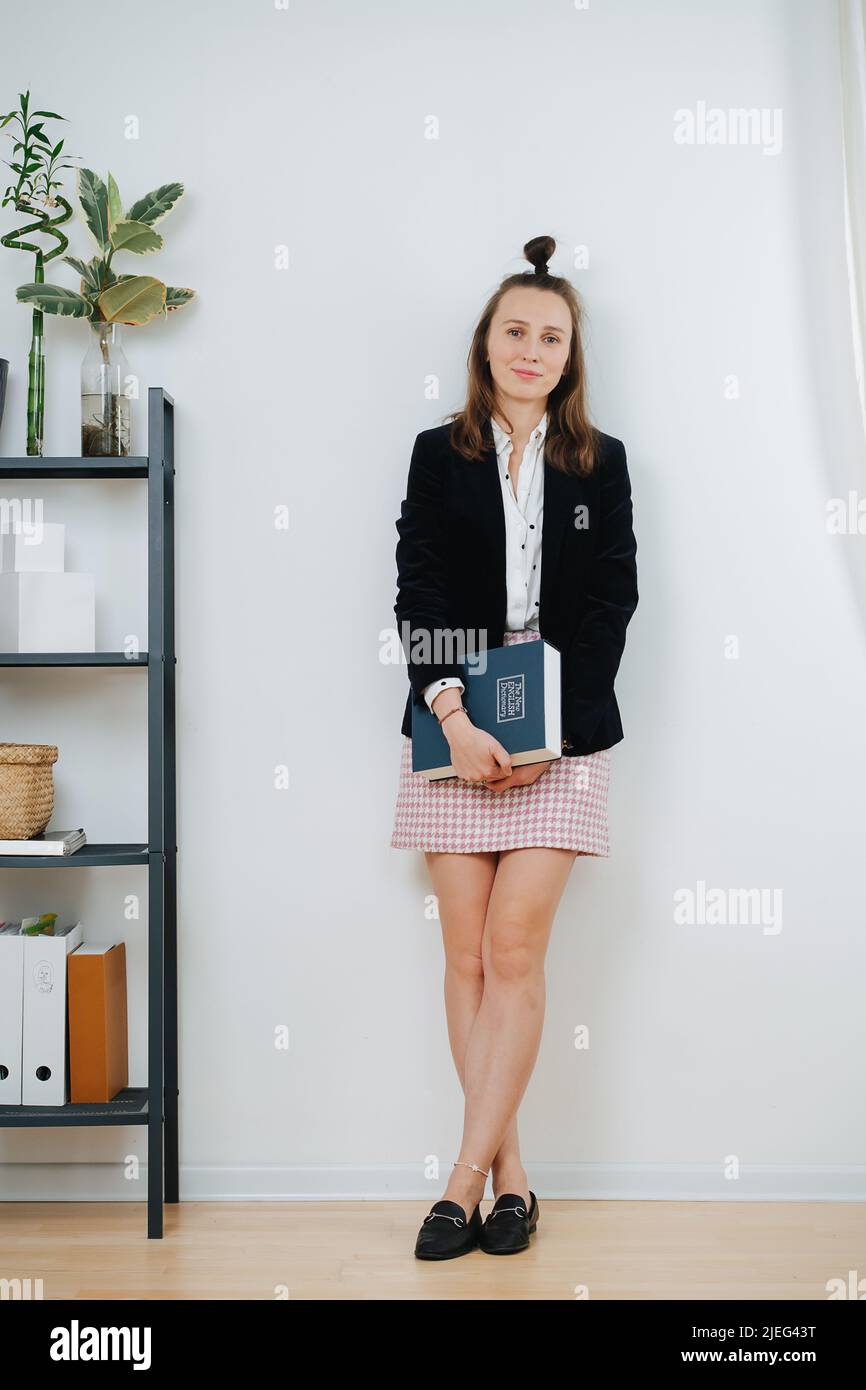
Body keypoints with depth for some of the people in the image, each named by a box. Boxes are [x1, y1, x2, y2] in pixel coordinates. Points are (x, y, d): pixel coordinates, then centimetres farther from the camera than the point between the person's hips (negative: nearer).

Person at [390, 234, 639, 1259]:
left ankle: (468, 1175, 3)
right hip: (454, 731, 1)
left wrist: (551, 727, -8)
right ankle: (509, 1174, 13)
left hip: (563, 737, 0)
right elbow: (418, 600, -1)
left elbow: (612, 603, 3)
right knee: (467, 955, 1)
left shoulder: (600, 464, 10)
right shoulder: (439, 455, 9)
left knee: (513, 949, -6)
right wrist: (456, 717, -15)